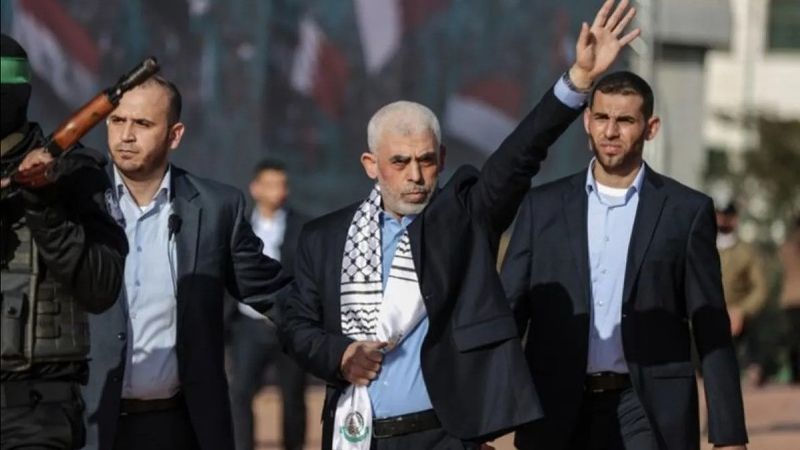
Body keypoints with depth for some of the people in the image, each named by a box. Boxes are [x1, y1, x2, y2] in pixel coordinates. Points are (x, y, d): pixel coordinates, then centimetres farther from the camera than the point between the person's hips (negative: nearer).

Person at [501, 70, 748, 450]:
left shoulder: (687, 211, 4)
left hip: (648, 417, -2)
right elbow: (509, 312, 8)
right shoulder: (544, 206, 8)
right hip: (559, 417, 2)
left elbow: (711, 331, 3)